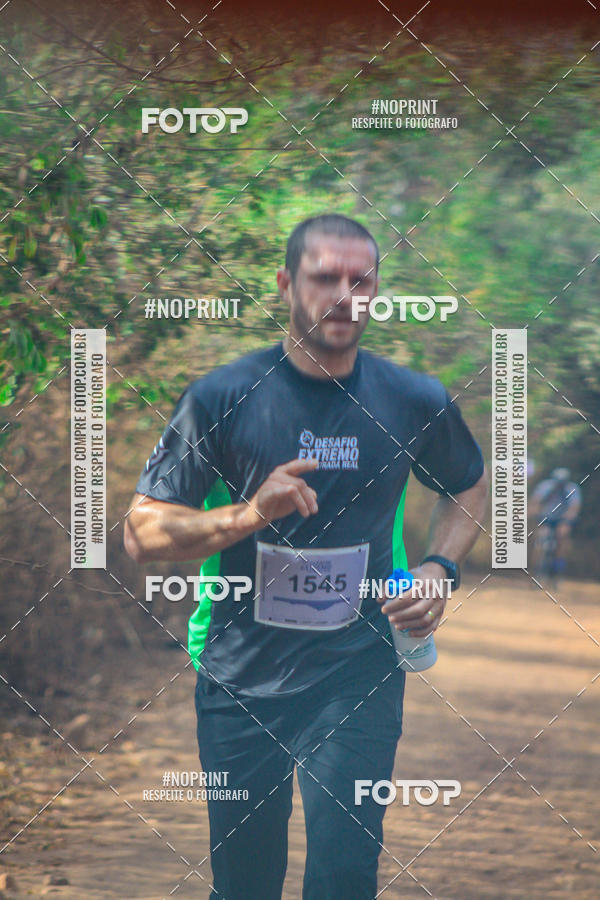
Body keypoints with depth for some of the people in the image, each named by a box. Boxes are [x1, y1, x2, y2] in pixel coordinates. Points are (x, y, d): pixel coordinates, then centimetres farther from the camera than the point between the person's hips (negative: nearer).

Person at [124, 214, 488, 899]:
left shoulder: (416, 402, 0)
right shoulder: (222, 399, -6)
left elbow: (469, 487, 20)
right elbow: (142, 533, -5)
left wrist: (440, 568, 1)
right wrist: (251, 513, -20)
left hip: (360, 674, 0)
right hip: (240, 680, 0)